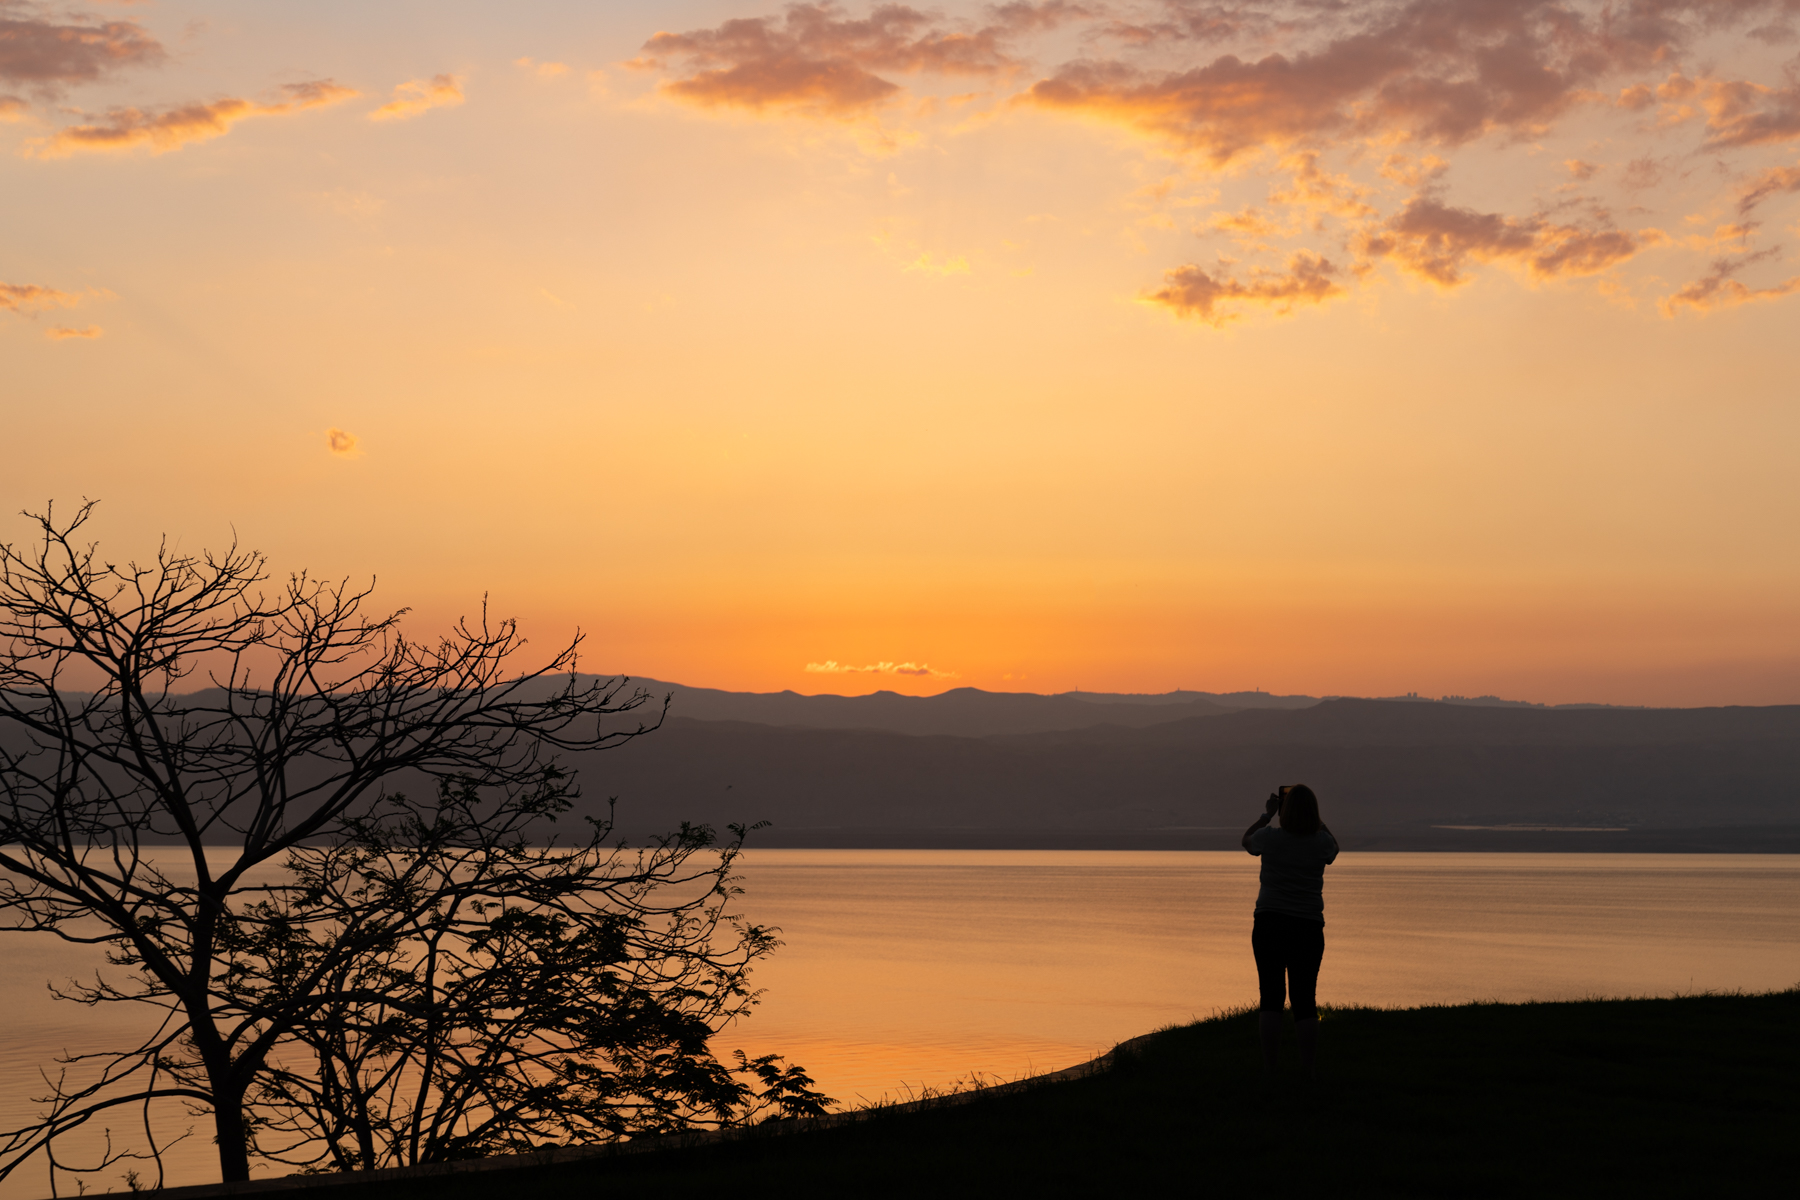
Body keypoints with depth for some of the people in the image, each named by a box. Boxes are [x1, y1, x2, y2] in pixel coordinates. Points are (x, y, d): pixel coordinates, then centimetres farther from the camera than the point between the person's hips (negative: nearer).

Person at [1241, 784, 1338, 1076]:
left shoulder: (1270, 838, -8)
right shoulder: (1321, 842, -4)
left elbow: (1246, 840, 16)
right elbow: (1334, 849, 22)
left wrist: (1267, 814, 25)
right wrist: (1314, 818, 23)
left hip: (1269, 924, -1)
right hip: (1308, 928, 1)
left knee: (1271, 997, 2)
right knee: (1305, 1000, 4)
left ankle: (1268, 1068, 0)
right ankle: (1307, 1071, 4)